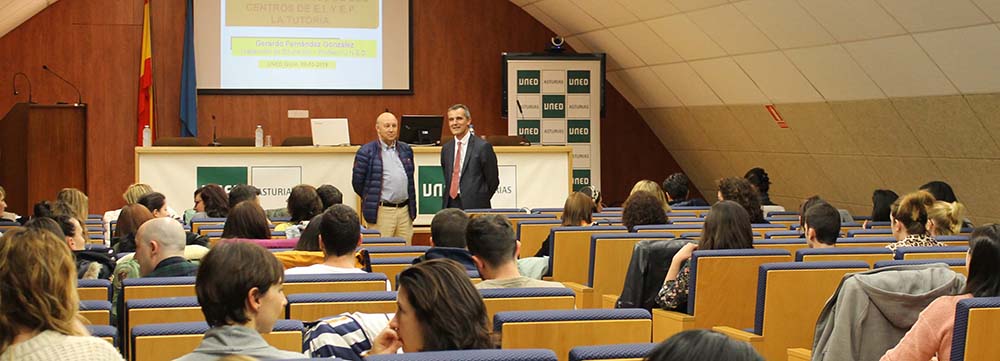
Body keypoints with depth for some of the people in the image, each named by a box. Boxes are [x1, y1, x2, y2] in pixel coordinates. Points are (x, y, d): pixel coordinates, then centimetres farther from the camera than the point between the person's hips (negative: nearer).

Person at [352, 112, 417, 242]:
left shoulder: (406, 150, 12)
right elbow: (357, 183, 0)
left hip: (405, 211, 5)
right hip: (381, 211, -5)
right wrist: (372, 200, 8)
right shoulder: (366, 152, -5)